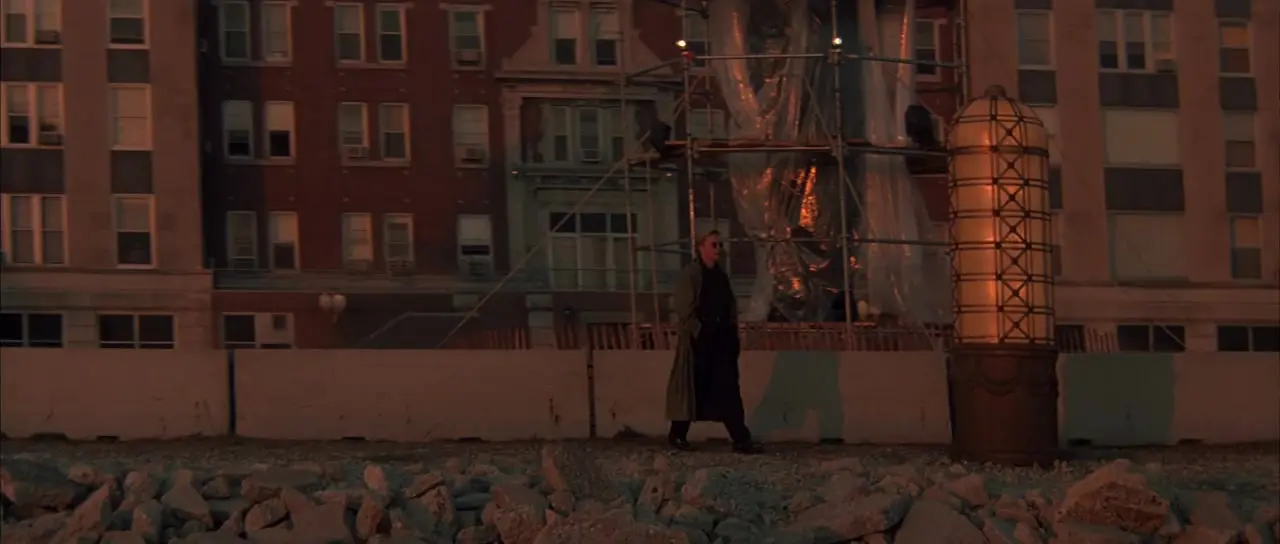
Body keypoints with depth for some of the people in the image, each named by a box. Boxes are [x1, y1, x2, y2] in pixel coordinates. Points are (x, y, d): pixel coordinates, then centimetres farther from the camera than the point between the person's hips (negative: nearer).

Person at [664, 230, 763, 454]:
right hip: (699, 342, -6)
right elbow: (684, 311, -12)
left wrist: (733, 334, 10)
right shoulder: (690, 275, -7)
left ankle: (741, 439, -6)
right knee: (693, 389, 2)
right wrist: (699, 333, -15)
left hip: (722, 341, 6)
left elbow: (731, 307, 18)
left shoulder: (720, 275, 14)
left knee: (729, 390, -1)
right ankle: (677, 435, 16)